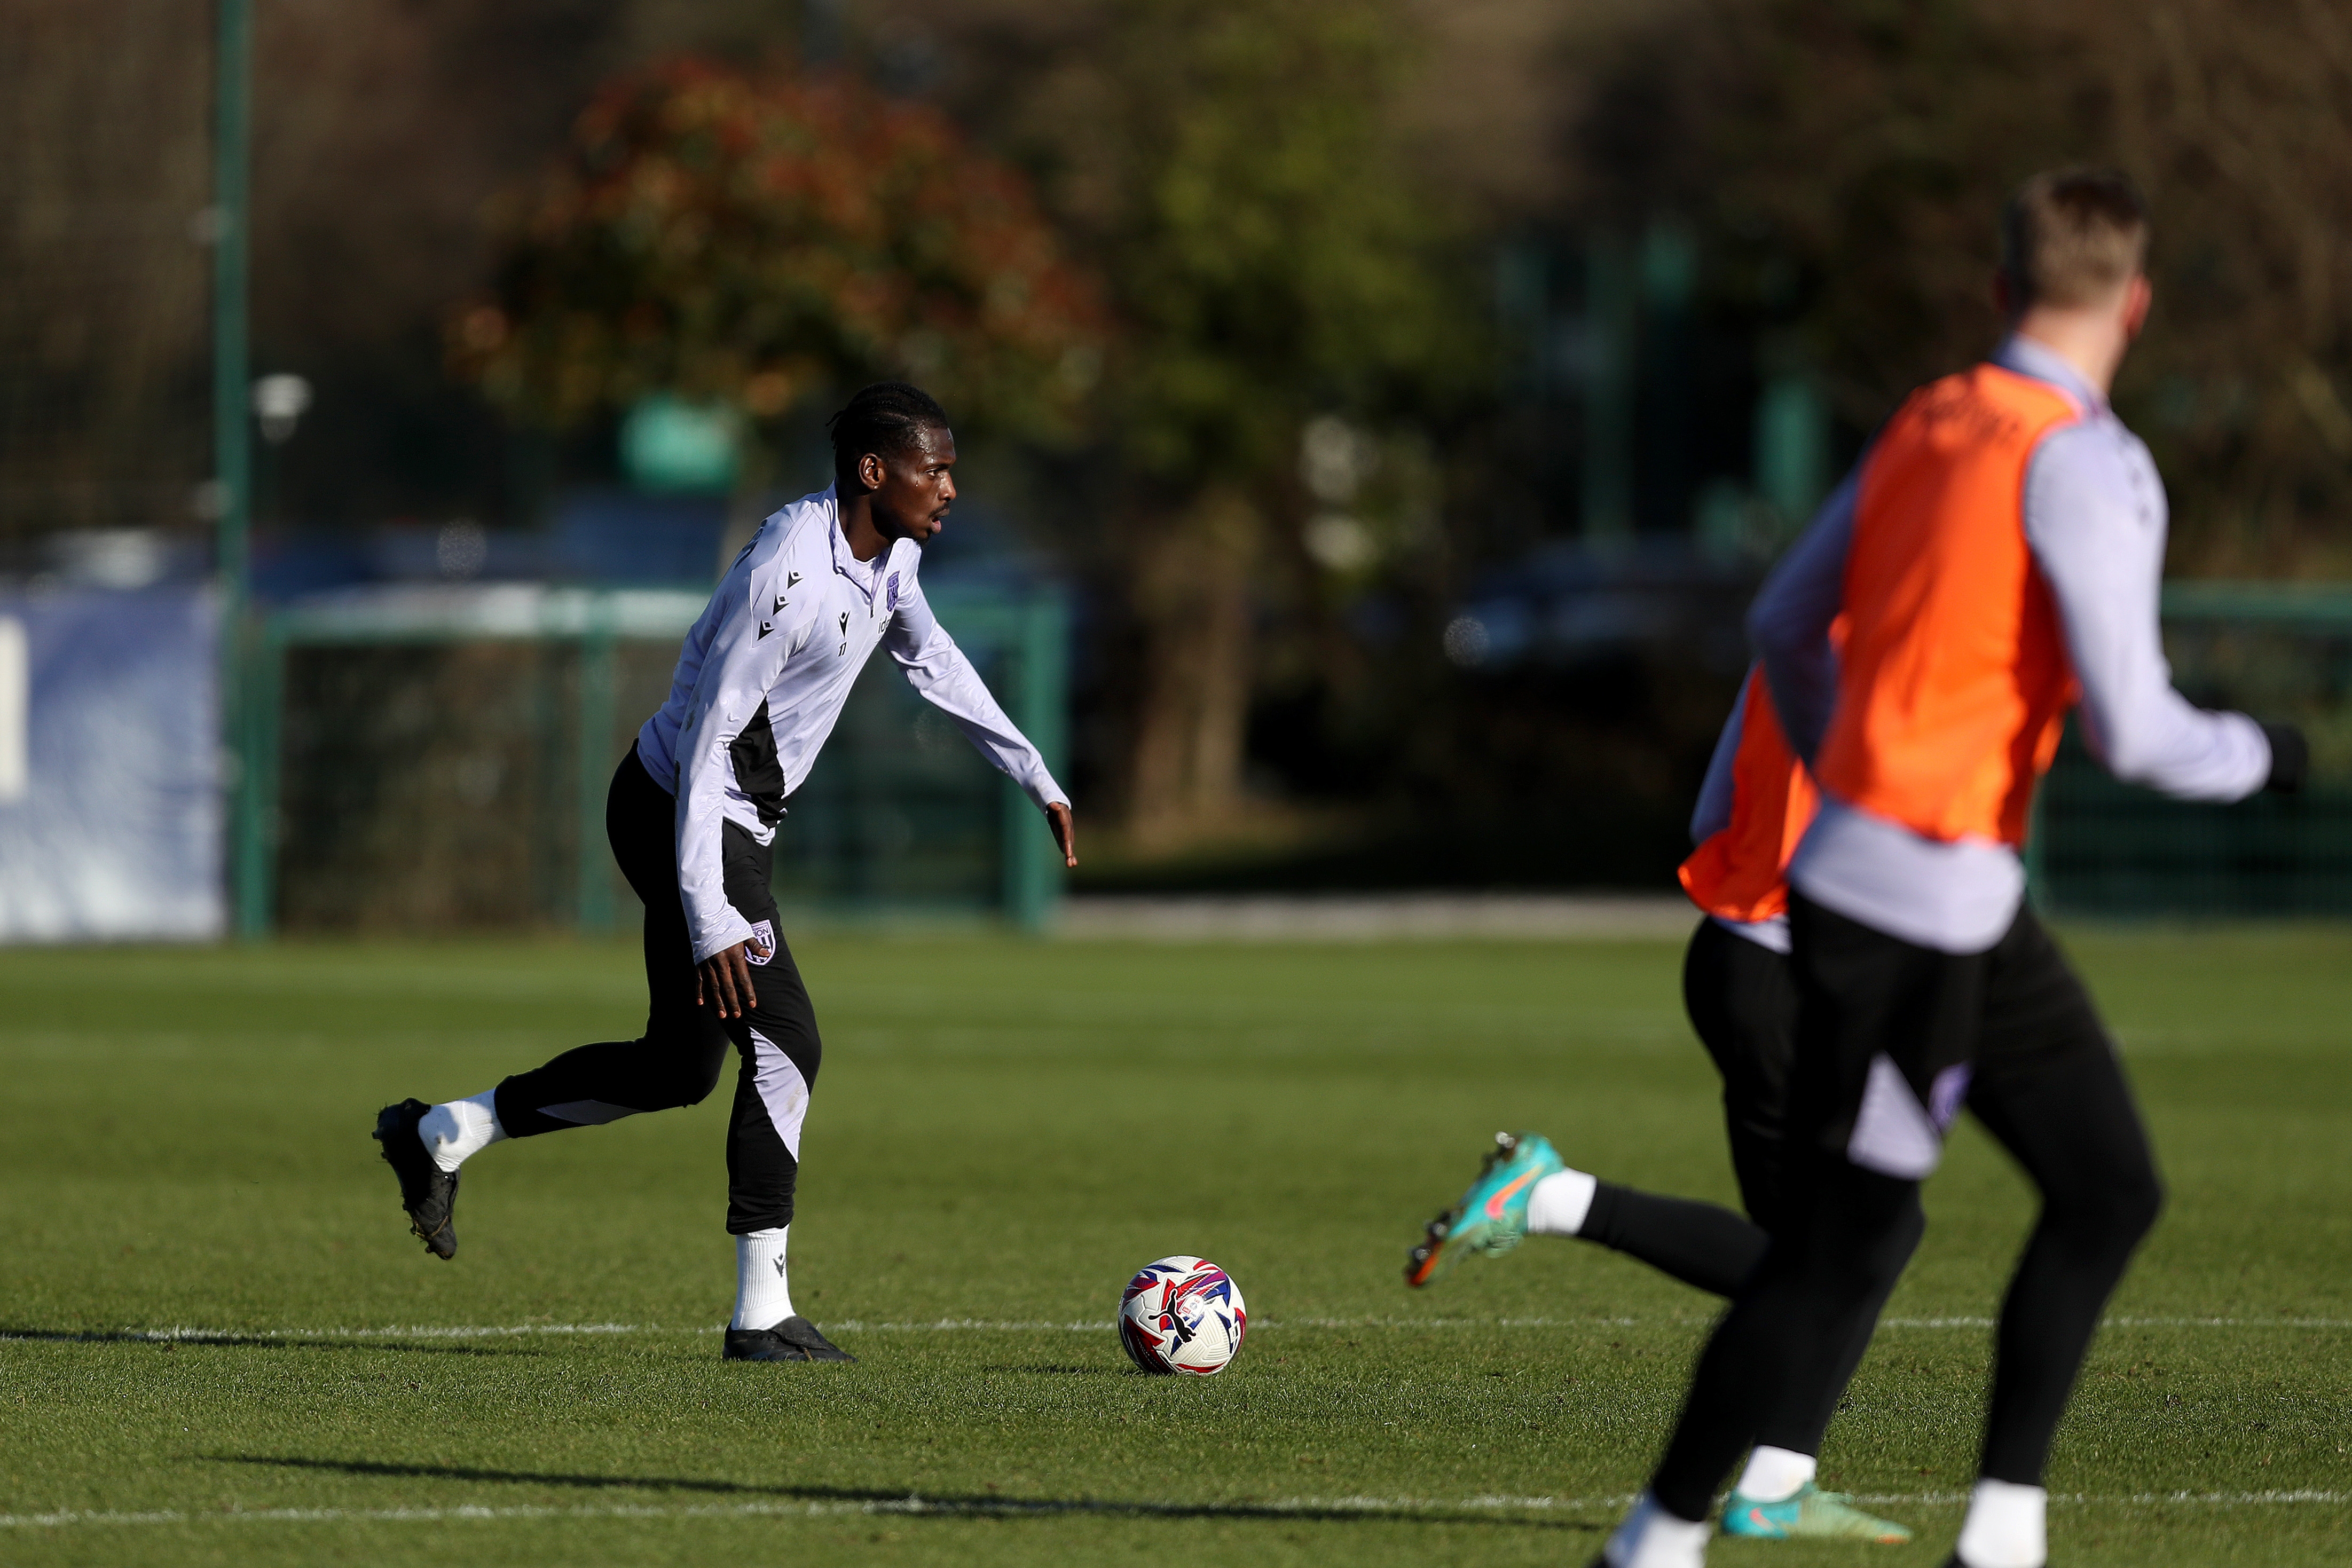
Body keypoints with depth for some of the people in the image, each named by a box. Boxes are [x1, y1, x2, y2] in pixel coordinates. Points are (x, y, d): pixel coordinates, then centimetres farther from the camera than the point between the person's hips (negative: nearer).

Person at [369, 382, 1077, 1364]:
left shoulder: (890, 553, 3)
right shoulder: (788, 572, -27)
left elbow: (932, 662, 24)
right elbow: (706, 742, -28)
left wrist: (1036, 779, 24)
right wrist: (708, 919, -33)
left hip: (734, 825, 10)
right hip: (683, 814, -10)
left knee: (681, 1069, 14)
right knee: (784, 1042, -13)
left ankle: (441, 1136, 24)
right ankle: (761, 1312, -8)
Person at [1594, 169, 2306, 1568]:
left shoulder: (1929, 426, 8)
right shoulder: (2085, 466, -17)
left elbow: (1785, 626, 17)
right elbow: (2131, 732, -21)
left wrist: (1839, 766, 34)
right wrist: (2261, 757, -2)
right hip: (1917, 910, -9)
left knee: (2110, 1191, 12)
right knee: (1840, 1259, -2)